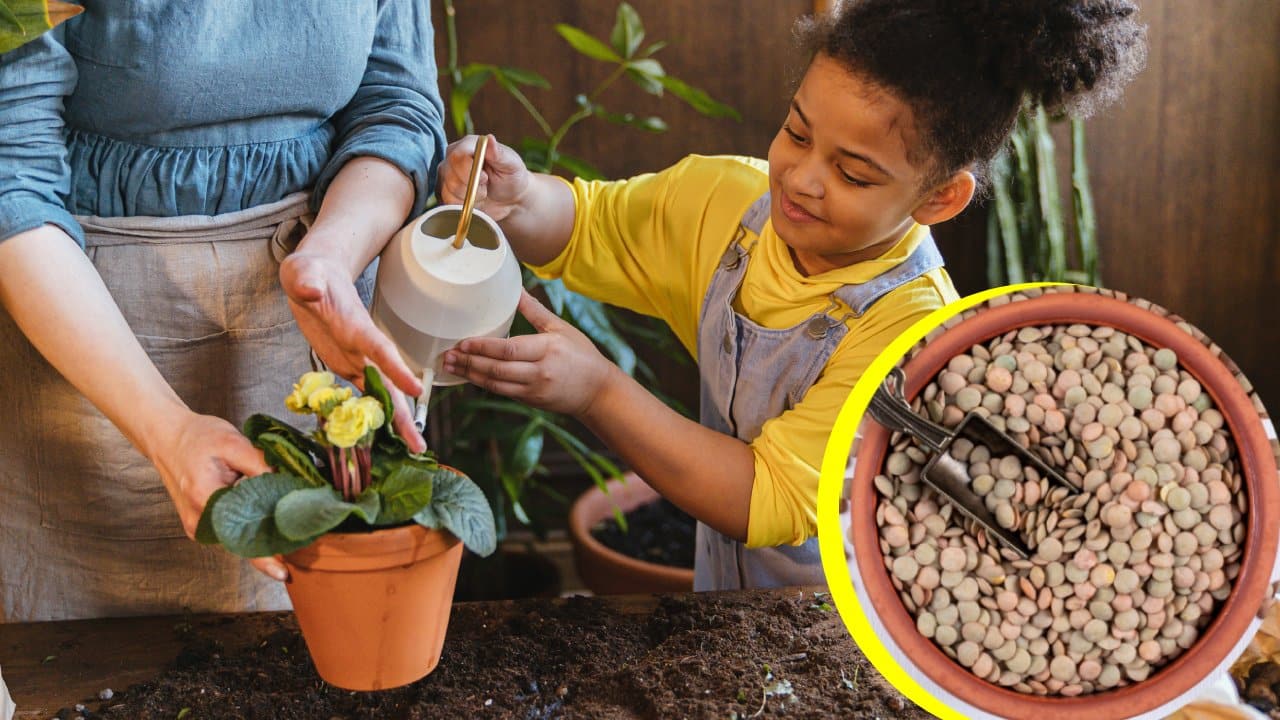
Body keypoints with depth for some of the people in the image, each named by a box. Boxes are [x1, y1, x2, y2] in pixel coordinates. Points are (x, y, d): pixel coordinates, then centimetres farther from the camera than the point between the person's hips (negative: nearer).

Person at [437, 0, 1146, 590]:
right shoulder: (727, 199, -7)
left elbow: (769, 503, -28)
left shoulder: (912, 330, -27)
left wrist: (598, 392, -35)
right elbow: (583, 227, 8)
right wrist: (516, 198, -16)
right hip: (727, 585, 6)